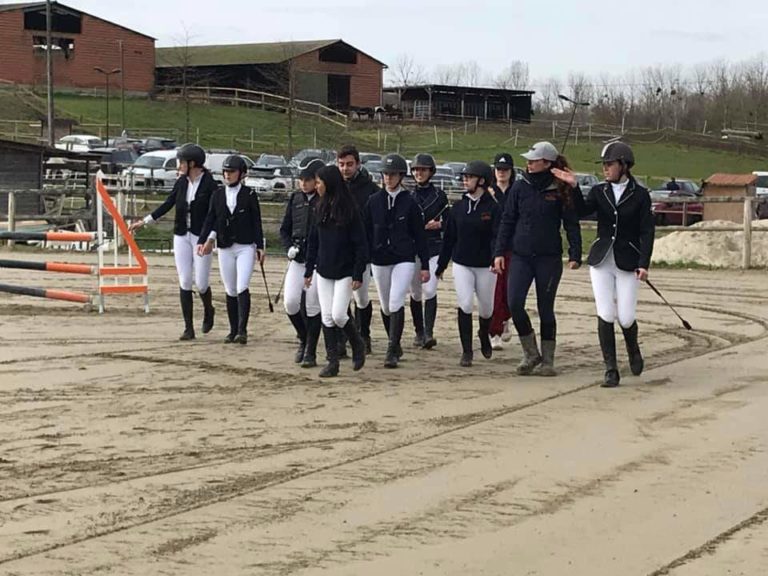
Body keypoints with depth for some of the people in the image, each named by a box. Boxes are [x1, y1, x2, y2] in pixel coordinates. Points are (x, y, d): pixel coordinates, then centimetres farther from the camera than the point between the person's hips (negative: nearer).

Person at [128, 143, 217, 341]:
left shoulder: (210, 184, -10)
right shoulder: (181, 182, 5)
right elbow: (168, 204, 11)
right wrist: (145, 221, 10)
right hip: (181, 236, 5)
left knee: (201, 284, -2)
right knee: (184, 283, 1)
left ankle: (208, 311, 31)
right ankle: (189, 328, 5)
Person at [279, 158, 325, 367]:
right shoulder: (295, 199, 9)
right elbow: (284, 229, 15)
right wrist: (289, 248, -2)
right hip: (297, 258, 5)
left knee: (313, 306, -2)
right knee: (290, 301, -4)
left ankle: (310, 352, 9)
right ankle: (303, 339, 21)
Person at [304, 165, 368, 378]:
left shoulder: (349, 209, -11)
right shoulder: (321, 208, 7)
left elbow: (361, 244, -11)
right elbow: (313, 241, 13)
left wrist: (358, 274, -15)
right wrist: (309, 270, 12)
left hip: (345, 272, -6)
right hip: (323, 272, 6)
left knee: (338, 315, -12)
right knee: (327, 318, 3)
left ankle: (357, 344, 15)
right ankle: (333, 362, 9)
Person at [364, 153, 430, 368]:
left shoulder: (409, 202, -2)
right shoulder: (374, 201, 4)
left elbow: (419, 235, 1)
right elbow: (366, 233, 9)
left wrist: (425, 265, 0)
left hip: (404, 259, -3)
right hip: (380, 259, 3)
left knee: (396, 303, -17)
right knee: (385, 306, 12)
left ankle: (392, 352, -16)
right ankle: (395, 344, 32)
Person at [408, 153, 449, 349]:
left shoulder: (439, 195, 5)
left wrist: (439, 224, -12)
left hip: (434, 248, -2)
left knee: (429, 290, -15)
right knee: (415, 293, 6)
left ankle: (429, 332, -18)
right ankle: (419, 332, 18)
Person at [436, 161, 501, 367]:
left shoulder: (493, 208, -7)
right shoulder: (458, 207, 5)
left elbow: (498, 236, -16)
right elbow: (449, 238, 12)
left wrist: (496, 258, -33)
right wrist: (441, 266, 14)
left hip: (485, 266, -2)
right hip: (462, 264, 2)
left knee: (486, 308, 9)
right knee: (465, 304, -13)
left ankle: (484, 335, 42)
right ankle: (466, 351, -7)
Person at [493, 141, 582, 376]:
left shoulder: (560, 191, -3)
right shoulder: (520, 187, 4)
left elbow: (572, 223, -1)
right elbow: (507, 221, 9)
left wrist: (575, 254, -10)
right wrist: (500, 252, 3)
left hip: (549, 258, -2)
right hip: (521, 256, 2)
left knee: (546, 309, 4)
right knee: (514, 304, -11)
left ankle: (547, 360, 16)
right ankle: (531, 354, 7)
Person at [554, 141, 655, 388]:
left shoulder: (640, 195, 0)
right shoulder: (599, 191, 7)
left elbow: (647, 232, -3)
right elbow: (583, 210, -12)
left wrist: (644, 263, -12)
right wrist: (573, 187, -27)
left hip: (627, 263, -2)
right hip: (601, 260, 2)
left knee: (626, 318, -4)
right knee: (605, 315, -7)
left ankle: (633, 348, 31)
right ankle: (611, 370, 1)